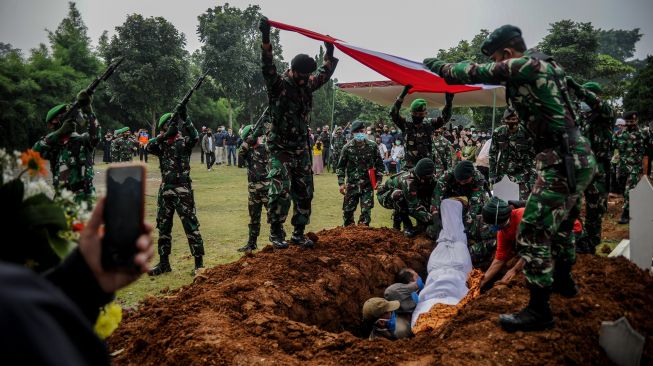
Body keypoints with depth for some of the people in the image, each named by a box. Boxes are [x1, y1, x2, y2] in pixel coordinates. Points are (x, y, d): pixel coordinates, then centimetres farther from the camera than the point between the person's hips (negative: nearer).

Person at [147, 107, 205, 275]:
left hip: (182, 190, -5)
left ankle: (199, 263, 1)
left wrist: (184, 117, -27)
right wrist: (165, 135, -20)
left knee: (191, 226, -4)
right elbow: (149, 147, -9)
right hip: (165, 190, 5)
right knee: (163, 227, 12)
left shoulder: (183, 141, -1)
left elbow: (195, 137, -22)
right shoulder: (161, 143, 10)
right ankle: (164, 263, 23)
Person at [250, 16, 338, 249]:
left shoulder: (307, 85, 8)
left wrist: (330, 52, 19)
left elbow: (325, 74, 23)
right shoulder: (278, 85, -9)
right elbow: (268, 67, -25)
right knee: (281, 191, -13)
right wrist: (265, 38, -35)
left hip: (301, 149, 6)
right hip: (280, 149, -6)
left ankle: (299, 233, 19)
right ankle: (276, 231, 4)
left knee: (304, 192, 8)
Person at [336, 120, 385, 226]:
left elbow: (379, 164, 7)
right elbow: (340, 166, 2)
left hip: (368, 184, 0)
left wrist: (378, 180, 0)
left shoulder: (373, 146, 0)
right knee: (348, 209, 5)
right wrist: (341, 183, -5)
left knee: (366, 210, -1)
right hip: (351, 184, 0)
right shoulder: (347, 148, -3)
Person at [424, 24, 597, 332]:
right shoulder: (543, 66, 15)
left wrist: (439, 67, 4)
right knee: (559, 225, 27)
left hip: (562, 162, -10)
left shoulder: (529, 64, -13)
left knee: (533, 232, -7)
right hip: (577, 158, 10)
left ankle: (539, 310, -1)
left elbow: (479, 73, -10)